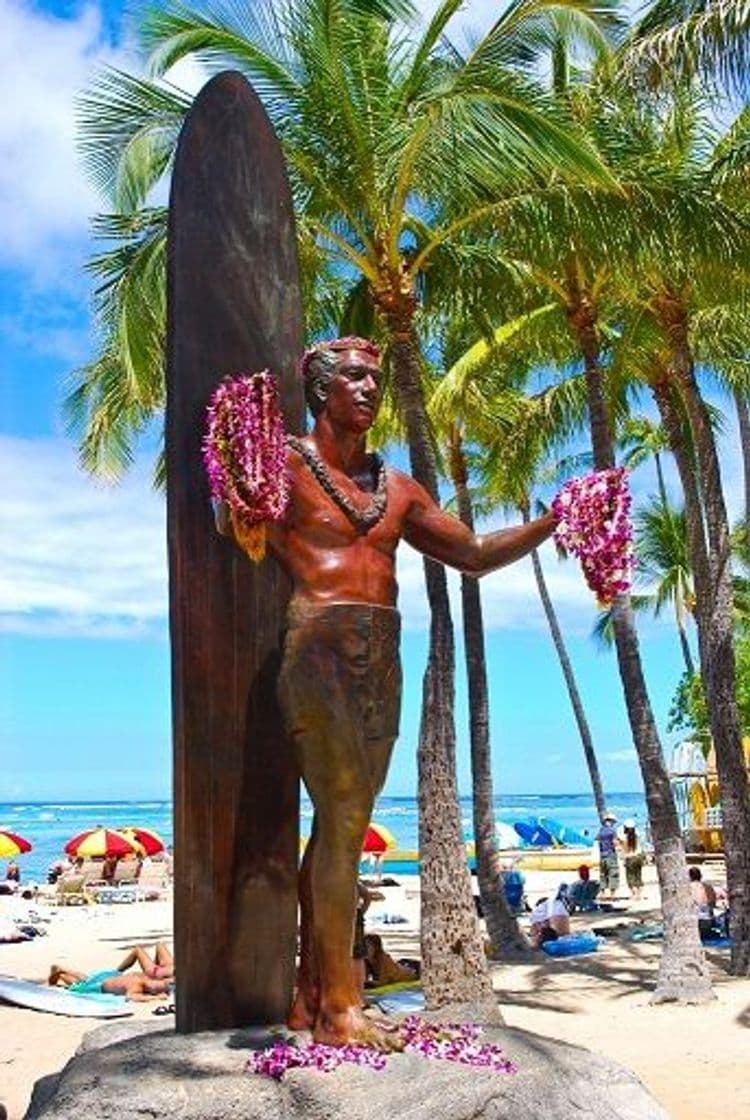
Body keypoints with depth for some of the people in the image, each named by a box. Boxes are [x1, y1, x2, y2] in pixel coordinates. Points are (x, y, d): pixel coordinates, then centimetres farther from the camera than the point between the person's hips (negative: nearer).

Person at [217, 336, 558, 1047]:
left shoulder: (395, 486, 20)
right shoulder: (287, 460, 2)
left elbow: (474, 554, 22)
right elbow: (236, 528, -13)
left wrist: (553, 520, 13)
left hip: (380, 660, 6)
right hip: (318, 648, -6)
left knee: (343, 825, 7)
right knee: (341, 816, -11)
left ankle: (309, 997, 15)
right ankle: (339, 1006, -3)